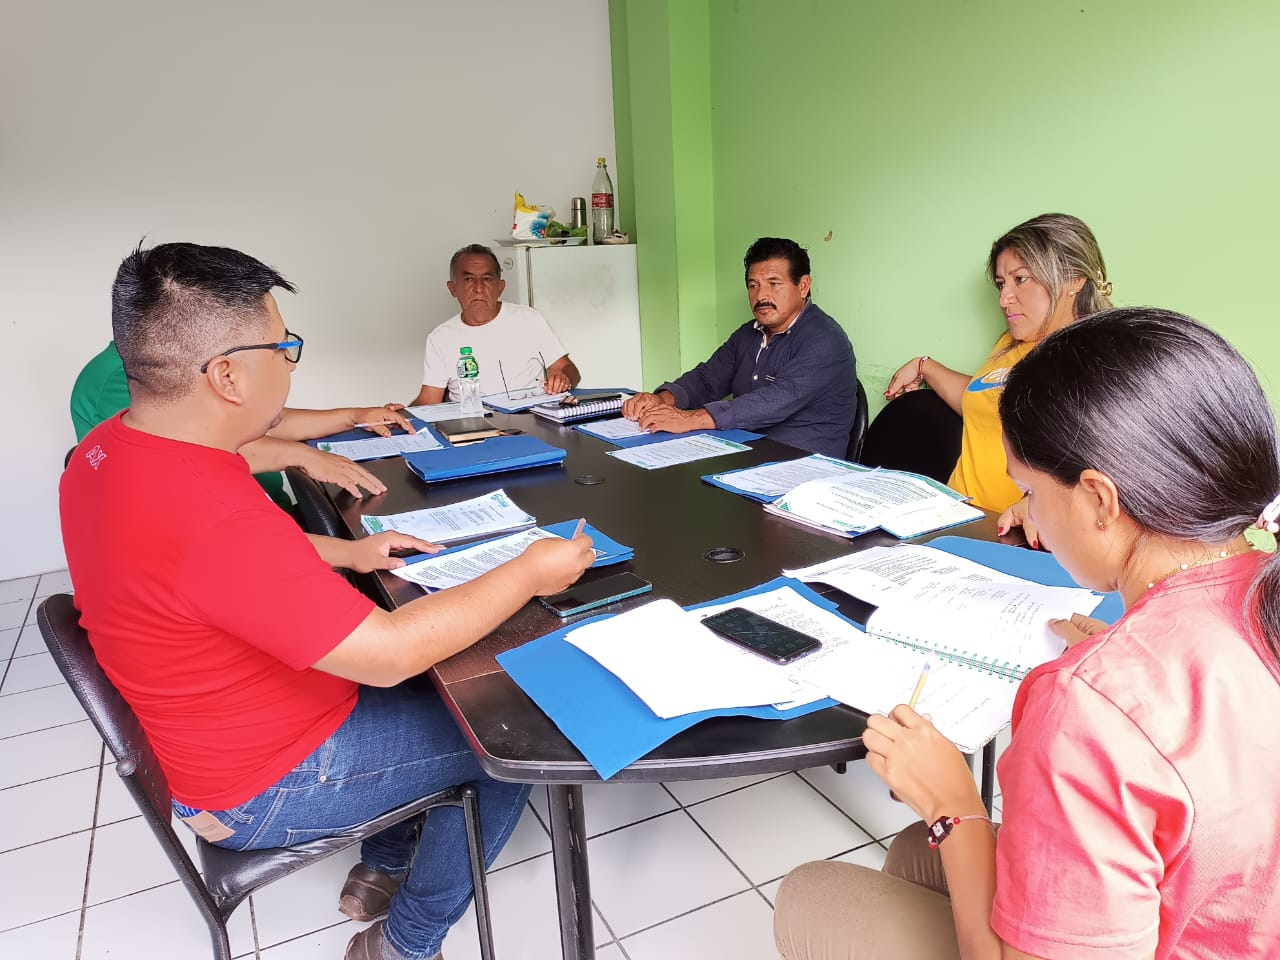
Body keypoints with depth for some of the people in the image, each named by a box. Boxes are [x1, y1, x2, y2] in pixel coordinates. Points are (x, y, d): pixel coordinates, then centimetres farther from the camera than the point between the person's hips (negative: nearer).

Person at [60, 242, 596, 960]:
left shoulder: (106, 450, -6)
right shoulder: (209, 514, -38)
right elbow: (391, 653, -33)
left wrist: (347, 551, 1)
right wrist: (530, 574, -23)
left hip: (208, 732, 9)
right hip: (263, 791, -9)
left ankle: (382, 871, 34)